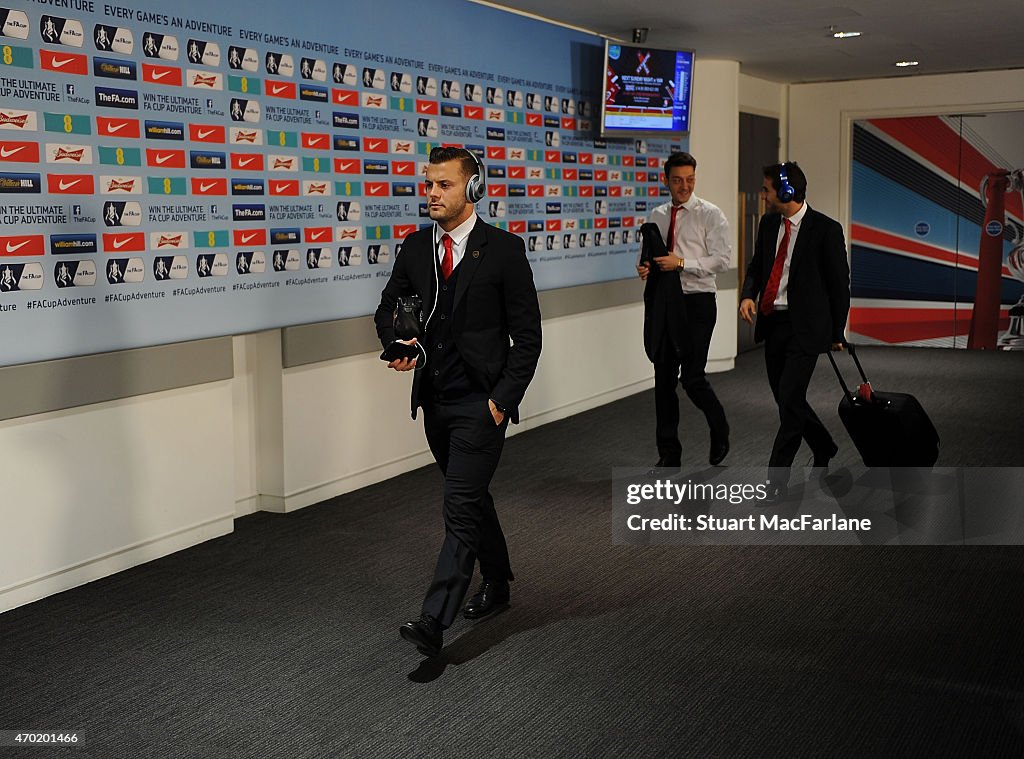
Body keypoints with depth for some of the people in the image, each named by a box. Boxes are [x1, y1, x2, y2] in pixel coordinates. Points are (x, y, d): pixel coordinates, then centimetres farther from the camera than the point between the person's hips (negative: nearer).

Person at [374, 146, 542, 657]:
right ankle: (497, 581, 39)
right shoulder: (415, 247, 6)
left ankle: (433, 621, -11)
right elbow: (388, 307, 15)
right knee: (471, 497, 20)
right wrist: (397, 342, -8)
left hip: (481, 401, -6)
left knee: (461, 507, -10)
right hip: (434, 399, 6)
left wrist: (503, 399, -14)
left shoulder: (503, 250, -9)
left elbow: (527, 335, -7)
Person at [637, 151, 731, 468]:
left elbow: (722, 259, -11)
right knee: (664, 380, 7)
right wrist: (644, 267, -6)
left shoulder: (710, 214, -4)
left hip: (697, 302, -5)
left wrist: (682, 263, -20)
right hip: (664, 301, 5)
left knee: (692, 378, -8)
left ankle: (720, 431, 22)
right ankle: (668, 453, 18)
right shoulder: (657, 216, 11)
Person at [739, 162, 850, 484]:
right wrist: (748, 294, -3)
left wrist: (836, 332, -1)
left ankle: (776, 478, -3)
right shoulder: (768, 223, 7)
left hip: (805, 326, -7)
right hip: (772, 323, 7)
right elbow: (756, 265, 18)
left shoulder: (826, 229, -11)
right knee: (784, 397, 14)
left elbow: (839, 283, -5)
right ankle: (824, 449, 38)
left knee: (790, 400, -10)